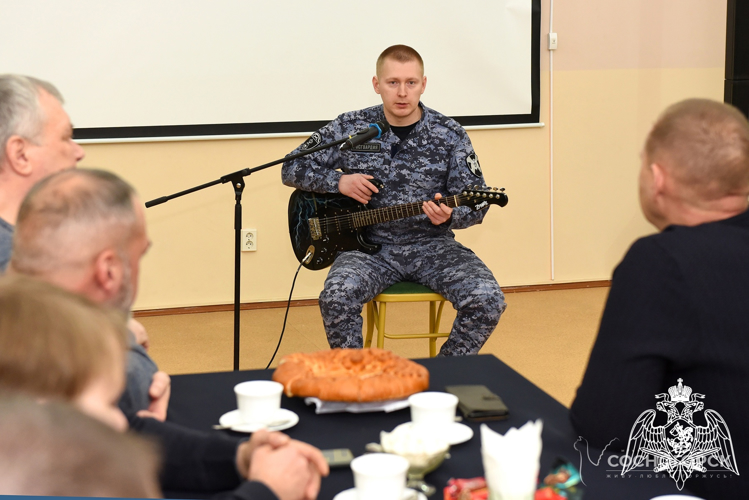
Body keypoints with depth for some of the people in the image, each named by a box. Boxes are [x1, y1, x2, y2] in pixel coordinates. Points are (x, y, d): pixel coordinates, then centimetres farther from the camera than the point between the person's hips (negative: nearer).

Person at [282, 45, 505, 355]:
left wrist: (449, 216, -20)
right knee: (337, 296, -32)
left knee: (487, 300, -24)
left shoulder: (450, 135, 2)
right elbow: (292, 168, 9)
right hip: (370, 244, -1)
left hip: (431, 245, 1)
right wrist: (338, 181, -9)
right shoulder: (349, 129, 2)